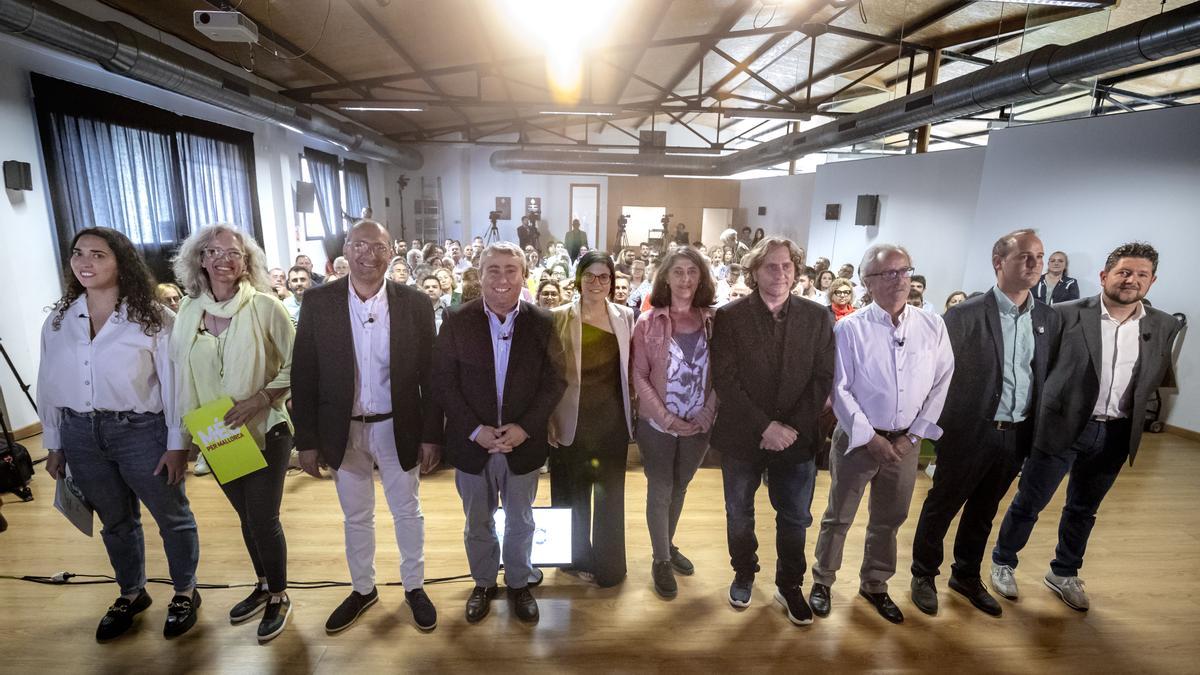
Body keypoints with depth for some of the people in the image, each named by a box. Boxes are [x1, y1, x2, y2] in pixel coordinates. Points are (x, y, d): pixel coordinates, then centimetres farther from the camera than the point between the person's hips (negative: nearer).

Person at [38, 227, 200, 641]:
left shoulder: (152, 318, -10)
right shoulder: (58, 321, 4)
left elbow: (174, 384, -10)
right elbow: (49, 387, 11)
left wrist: (177, 444, -10)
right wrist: (53, 445, 12)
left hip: (141, 431, -4)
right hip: (80, 435, 5)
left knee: (172, 517, 8)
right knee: (115, 521, 20)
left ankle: (185, 592, 29)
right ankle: (131, 594, 40)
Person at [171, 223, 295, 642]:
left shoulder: (264, 306, -13)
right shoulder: (189, 310, 0)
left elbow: (298, 364, -12)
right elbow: (178, 371, 9)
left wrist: (259, 399, -22)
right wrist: (186, 431, 3)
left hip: (264, 432, -4)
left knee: (263, 519, 2)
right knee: (246, 517, 20)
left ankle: (279, 597, 26)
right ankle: (263, 586, 41)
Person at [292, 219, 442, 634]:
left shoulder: (415, 304, -9)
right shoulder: (319, 302, -8)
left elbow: (430, 375, -6)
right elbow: (305, 376, -4)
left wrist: (431, 435, -6)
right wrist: (307, 440, -4)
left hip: (399, 429, -1)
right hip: (344, 431, 1)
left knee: (408, 512, 16)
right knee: (356, 517, 19)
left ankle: (414, 587, 38)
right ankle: (362, 589, 42)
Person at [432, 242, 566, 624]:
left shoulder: (542, 324, -6)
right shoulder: (457, 321, -7)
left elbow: (555, 381, -5)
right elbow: (443, 381, -7)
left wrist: (525, 427, -16)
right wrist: (476, 431, -15)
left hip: (523, 442, 0)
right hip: (471, 442, 0)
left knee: (520, 521, 19)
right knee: (477, 522, 19)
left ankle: (520, 582, 41)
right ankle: (483, 583, 42)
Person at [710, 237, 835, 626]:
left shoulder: (817, 318, -2)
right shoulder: (729, 317, -8)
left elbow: (823, 379, -4)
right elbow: (725, 380, -12)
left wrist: (793, 428, -14)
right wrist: (765, 426, -18)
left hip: (797, 437, 1)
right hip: (742, 436, -1)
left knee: (795, 518, 14)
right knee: (739, 514, 17)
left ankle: (789, 585, 36)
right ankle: (743, 575, 40)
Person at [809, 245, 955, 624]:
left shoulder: (933, 326, -2)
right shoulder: (850, 329, -12)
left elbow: (941, 384, 1)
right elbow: (840, 390, -12)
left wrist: (913, 436, -4)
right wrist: (871, 438, -14)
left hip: (906, 441, 4)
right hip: (858, 438, -3)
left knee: (888, 520, 19)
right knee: (838, 517, 10)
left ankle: (875, 585, 39)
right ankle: (822, 582, 29)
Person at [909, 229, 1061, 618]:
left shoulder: (1047, 319, 5)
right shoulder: (966, 315, -13)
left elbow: (1047, 377, 8)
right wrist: (937, 425, -11)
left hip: (1017, 436, 5)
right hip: (970, 432, -5)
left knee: (983, 511, 20)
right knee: (942, 506, 10)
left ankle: (966, 576, 39)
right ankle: (924, 575, 29)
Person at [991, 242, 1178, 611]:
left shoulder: (1164, 326, 3)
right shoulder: (1066, 315, -11)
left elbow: (1161, 380, 9)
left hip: (1116, 435, 4)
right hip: (1061, 427, -4)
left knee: (1083, 509, 20)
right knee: (1028, 503, 8)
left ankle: (1064, 574, 40)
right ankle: (1002, 563, 28)